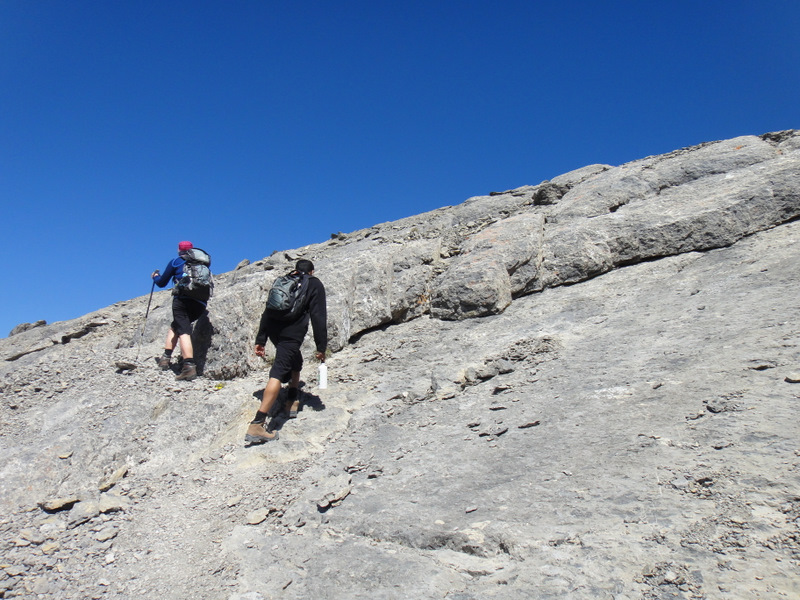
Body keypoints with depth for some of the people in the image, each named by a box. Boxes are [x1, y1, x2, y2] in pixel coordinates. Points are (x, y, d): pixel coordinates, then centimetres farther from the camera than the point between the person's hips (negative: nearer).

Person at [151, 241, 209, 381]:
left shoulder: (175, 261, 14)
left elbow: (162, 283, 20)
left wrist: (156, 276, 44)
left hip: (182, 300, -5)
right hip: (201, 304, 5)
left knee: (183, 331, -12)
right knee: (175, 326, 23)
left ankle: (189, 366, -27)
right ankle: (165, 358, 19)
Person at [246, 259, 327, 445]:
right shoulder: (314, 285, 11)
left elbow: (268, 311, 21)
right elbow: (318, 317, 1)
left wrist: (260, 340, 22)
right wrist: (321, 347, 1)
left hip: (274, 331, 6)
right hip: (292, 333, -6)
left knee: (296, 361, 32)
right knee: (278, 373, -13)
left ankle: (293, 402, 35)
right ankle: (257, 424, -22)